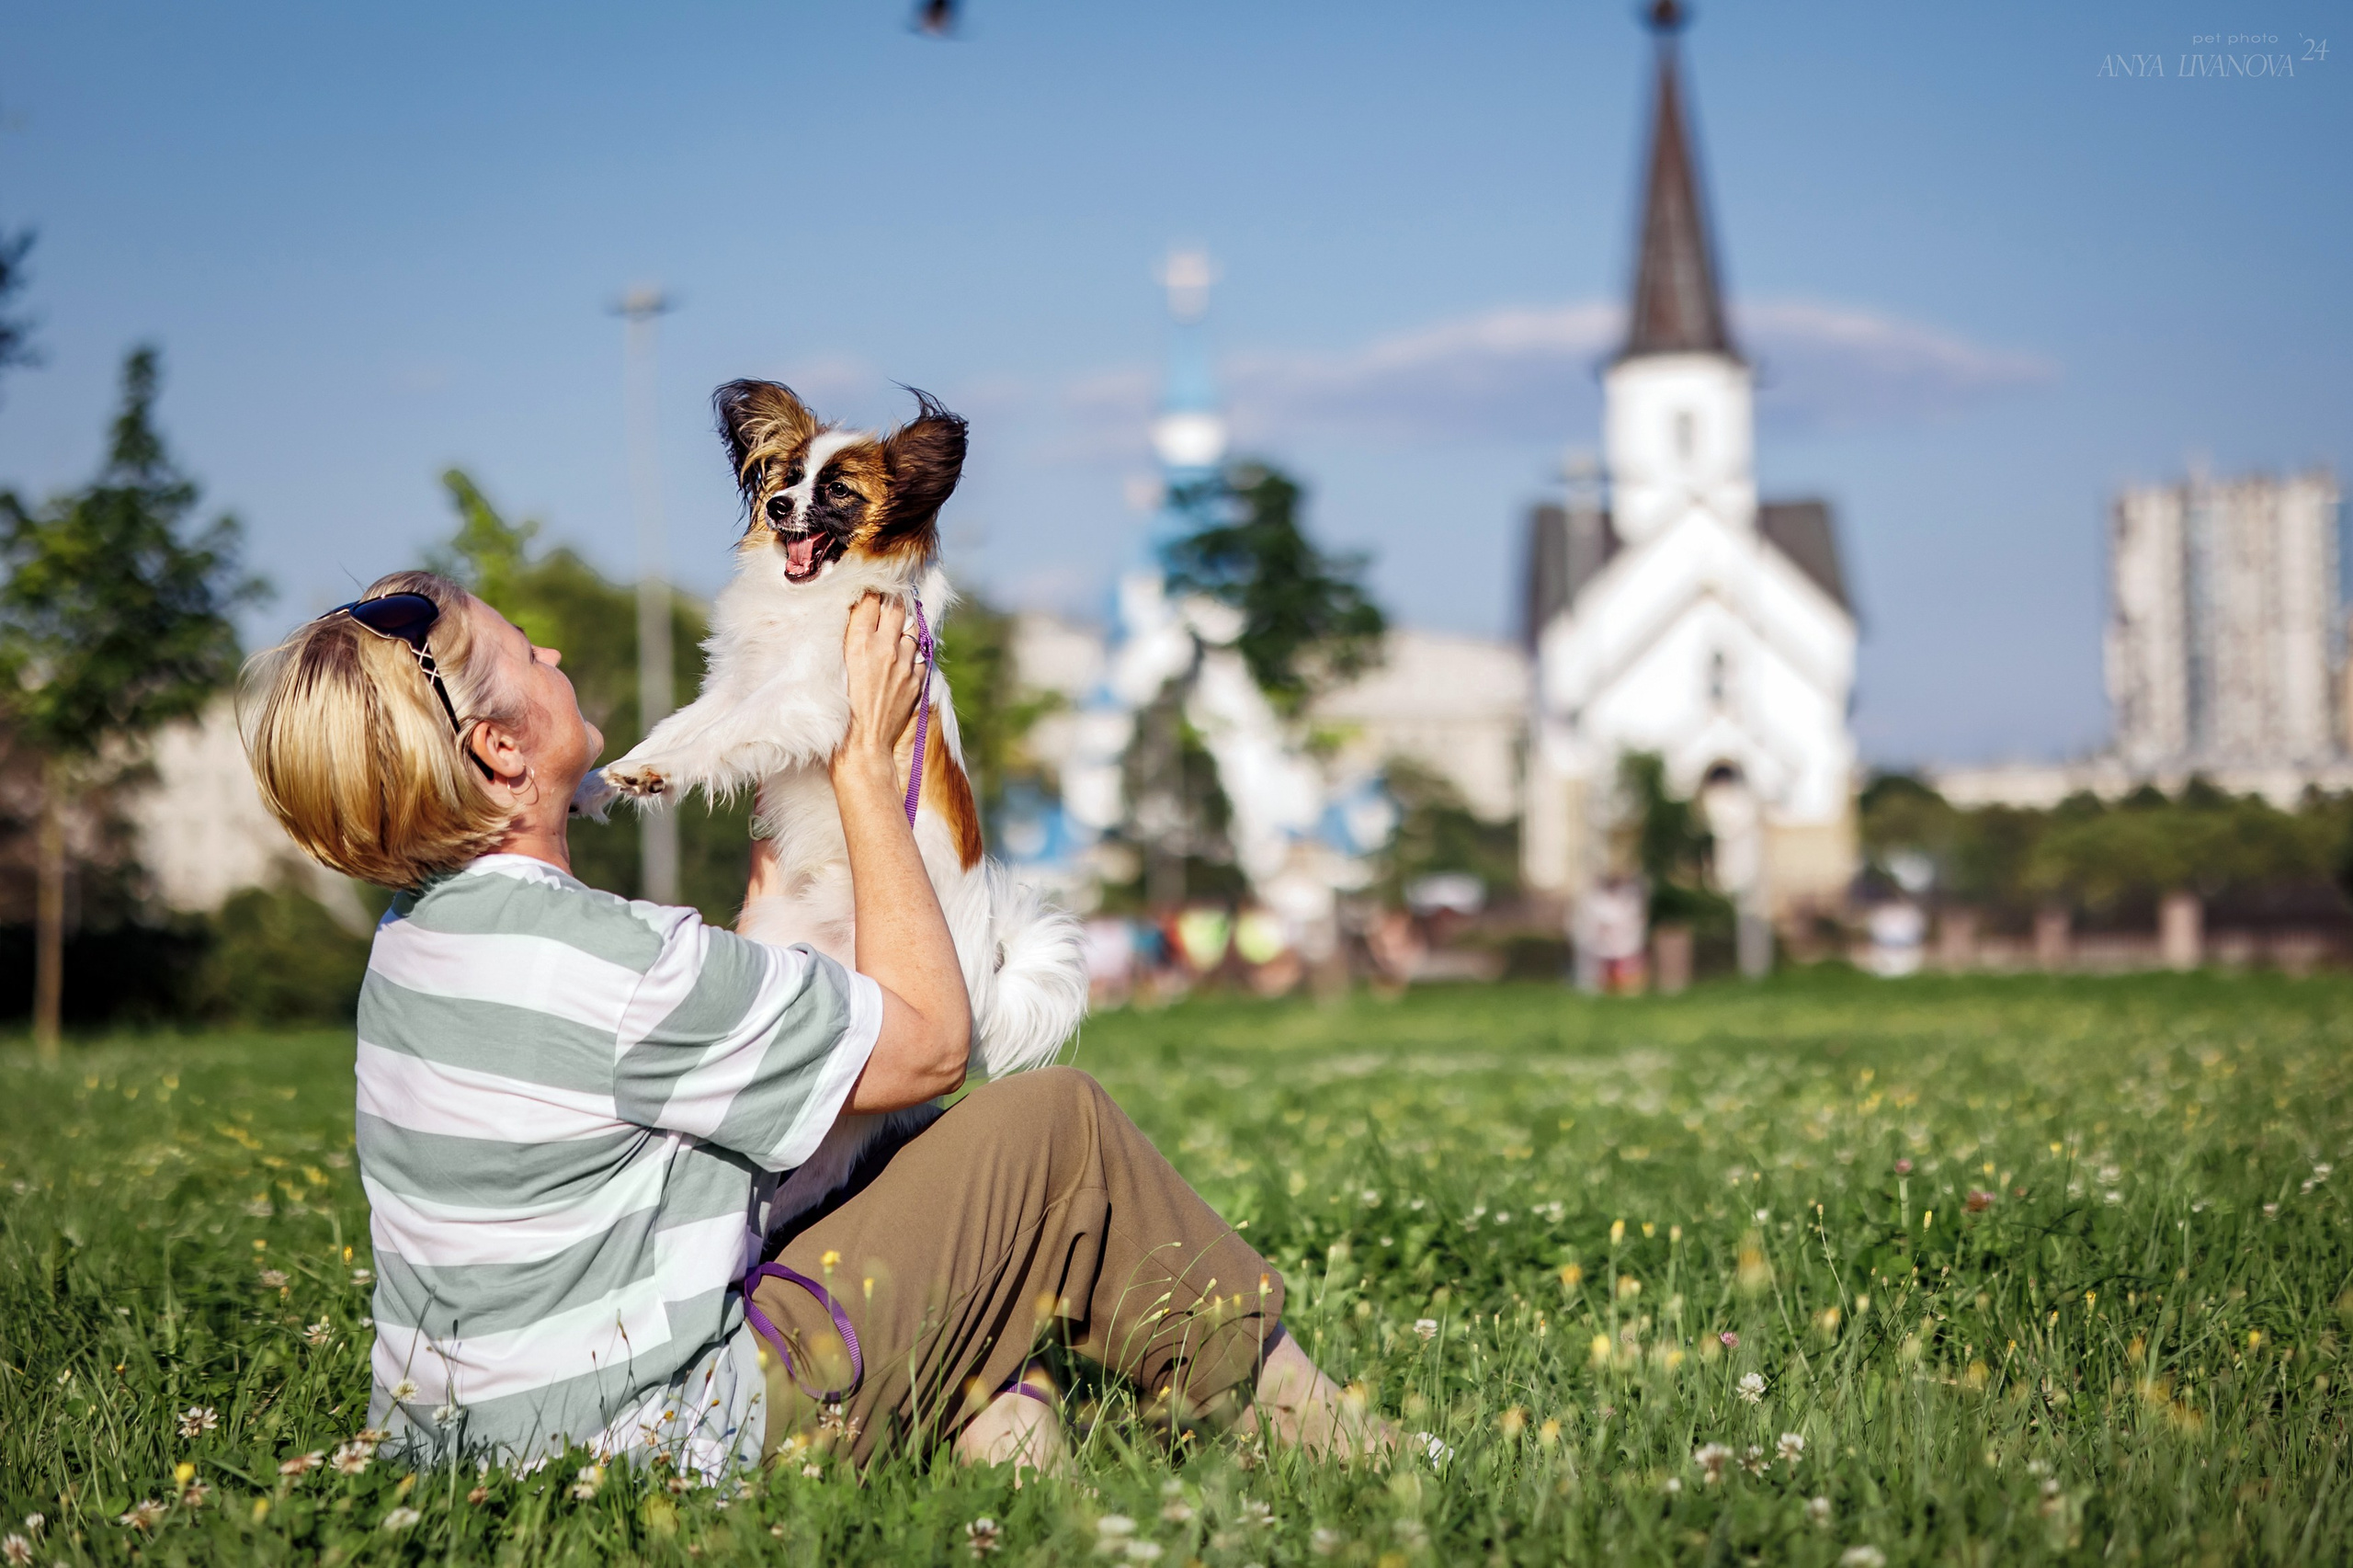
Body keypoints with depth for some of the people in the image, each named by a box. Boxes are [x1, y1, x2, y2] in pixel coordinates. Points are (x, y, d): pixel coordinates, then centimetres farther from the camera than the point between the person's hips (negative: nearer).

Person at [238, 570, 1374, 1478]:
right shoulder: (607, 961, -24)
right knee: (1058, 1126, 0)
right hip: (653, 1437, -9)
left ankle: (992, 1428, 14)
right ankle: (1292, 1430, 15)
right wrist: (863, 764, -4)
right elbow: (930, 1038, -10)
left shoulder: (410, 940, 4)